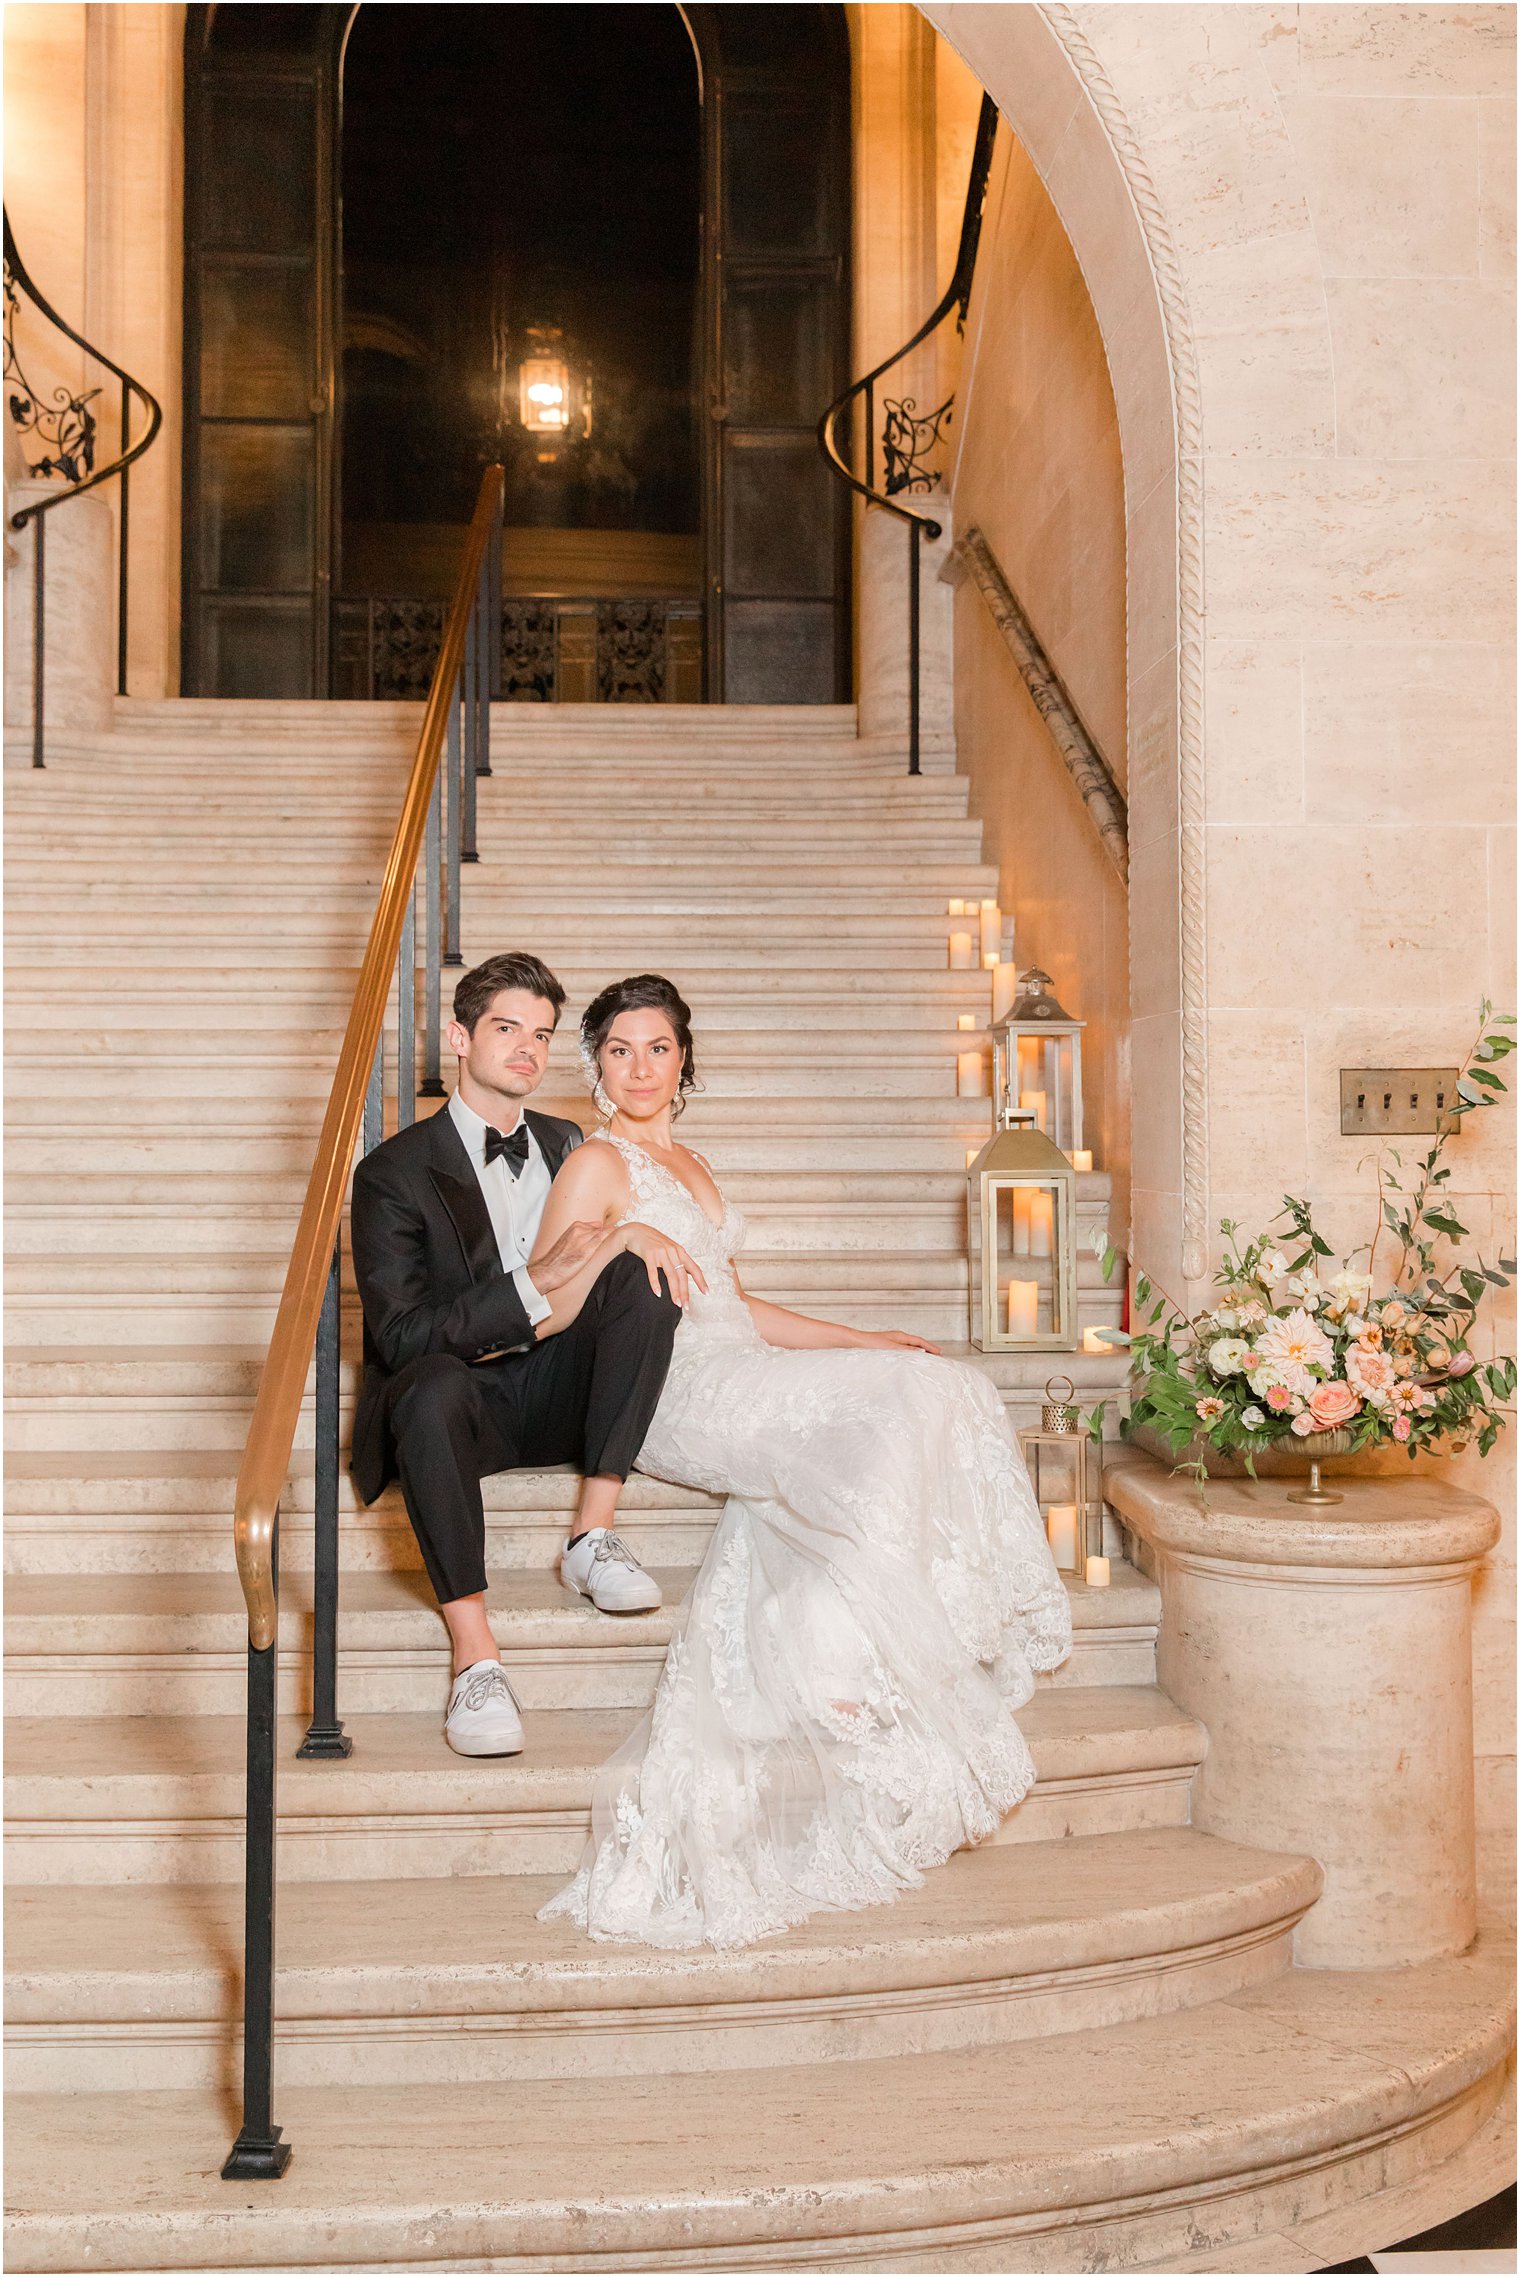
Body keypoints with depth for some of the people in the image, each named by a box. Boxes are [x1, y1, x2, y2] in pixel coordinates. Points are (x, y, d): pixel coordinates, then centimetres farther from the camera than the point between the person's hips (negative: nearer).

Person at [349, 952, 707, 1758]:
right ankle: (473, 1656, -37)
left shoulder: (565, 1148, 13)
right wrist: (535, 1285, -24)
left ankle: (593, 1536, -20)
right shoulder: (395, 1171, -5)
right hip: (459, 1399, -4)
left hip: (552, 1392, 5)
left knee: (648, 1268, -20)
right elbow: (401, 1335, -16)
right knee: (431, 1386, -40)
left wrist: (631, 1235, -11)